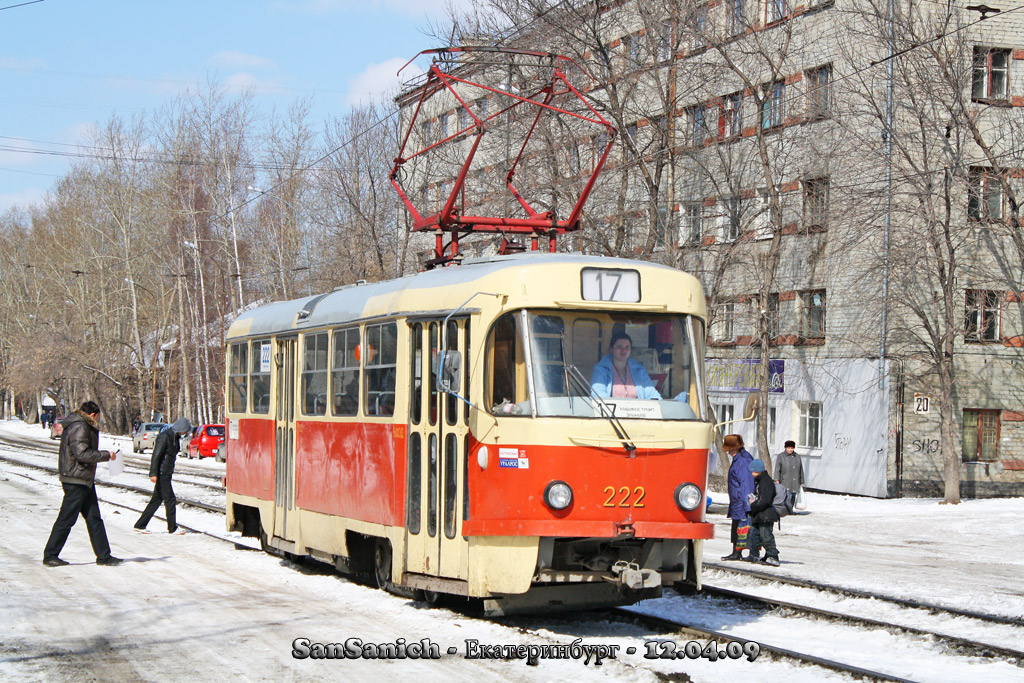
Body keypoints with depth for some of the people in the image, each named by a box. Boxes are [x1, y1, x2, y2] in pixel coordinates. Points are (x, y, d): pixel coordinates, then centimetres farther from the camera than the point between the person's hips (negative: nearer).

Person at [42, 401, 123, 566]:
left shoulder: (84, 427, 17)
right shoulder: (79, 428, -15)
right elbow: (82, 453, -23)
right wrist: (106, 455, -15)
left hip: (85, 481, 11)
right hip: (76, 481, -11)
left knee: (94, 518, 10)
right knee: (66, 520, -3)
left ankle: (104, 555, 13)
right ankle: (50, 555, 5)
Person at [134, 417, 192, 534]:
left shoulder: (174, 437, 13)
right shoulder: (164, 436, -17)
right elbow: (156, 455, -19)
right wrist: (153, 474, -22)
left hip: (166, 473, 9)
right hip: (161, 473, -9)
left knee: (157, 500, 11)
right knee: (170, 500, -3)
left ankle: (140, 525, 17)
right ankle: (172, 528, 6)